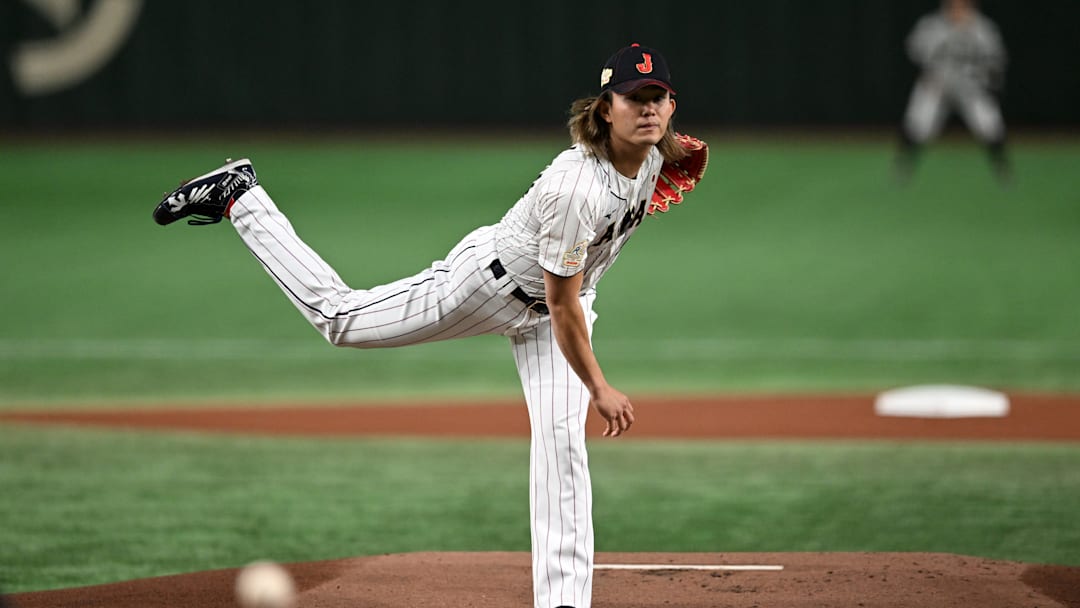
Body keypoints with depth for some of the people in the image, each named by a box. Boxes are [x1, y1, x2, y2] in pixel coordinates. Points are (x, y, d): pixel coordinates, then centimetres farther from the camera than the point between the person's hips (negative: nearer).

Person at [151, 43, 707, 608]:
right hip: (489, 280, -6)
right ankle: (238, 197, 23)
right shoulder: (575, 186, -39)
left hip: (553, 304, 6)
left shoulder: (652, 154, -15)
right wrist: (599, 389, -23)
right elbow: (563, 308, -30)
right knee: (339, 316, 8)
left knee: (562, 441, -6)